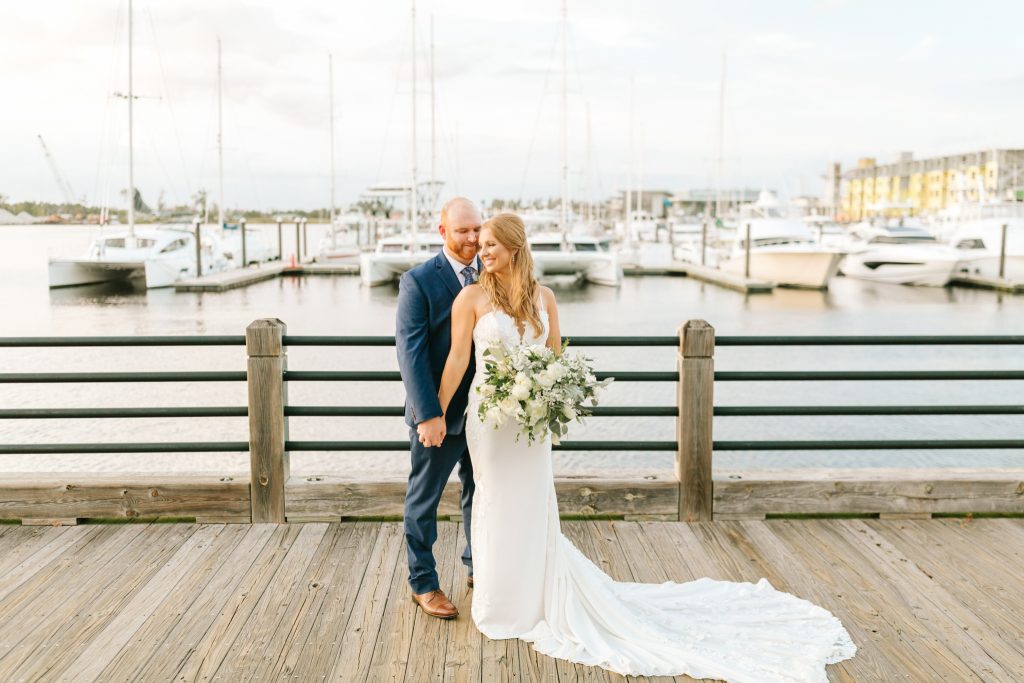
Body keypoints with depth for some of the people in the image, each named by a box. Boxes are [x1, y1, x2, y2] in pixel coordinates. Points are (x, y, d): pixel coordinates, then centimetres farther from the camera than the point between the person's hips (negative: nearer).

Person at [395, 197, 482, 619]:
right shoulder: (419, 281, -13)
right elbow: (410, 351, -17)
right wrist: (427, 415, -22)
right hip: (439, 413, -5)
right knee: (424, 501, 10)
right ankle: (423, 583, 26)